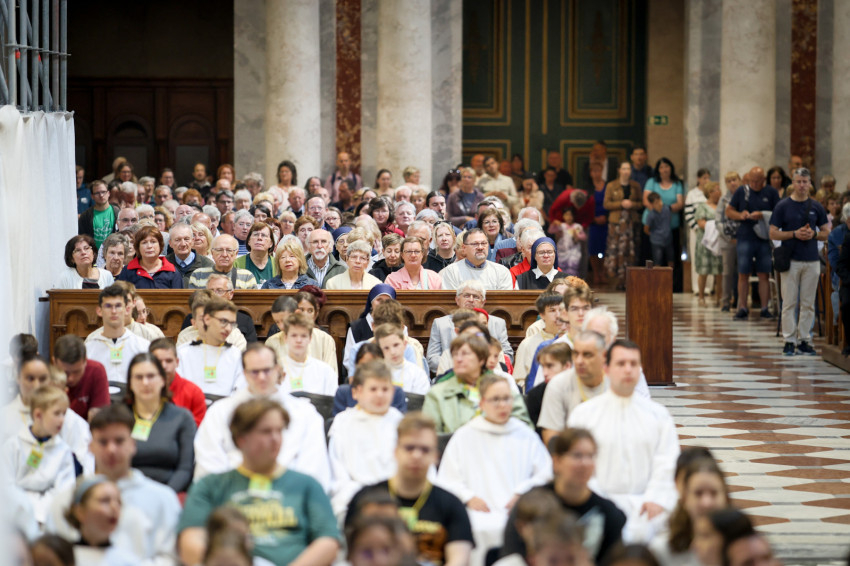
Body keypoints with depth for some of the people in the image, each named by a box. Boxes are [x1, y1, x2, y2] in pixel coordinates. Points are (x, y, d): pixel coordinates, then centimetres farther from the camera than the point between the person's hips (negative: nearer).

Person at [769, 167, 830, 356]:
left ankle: (804, 340, 11)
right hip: (791, 260, -2)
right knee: (789, 303, -2)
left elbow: (826, 233, 11)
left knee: (808, 304, 5)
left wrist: (813, 234, -10)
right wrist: (795, 234, -14)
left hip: (811, 261, 3)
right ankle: (789, 341, 3)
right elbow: (773, 234, -1)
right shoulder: (783, 206, 0)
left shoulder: (816, 207, 8)